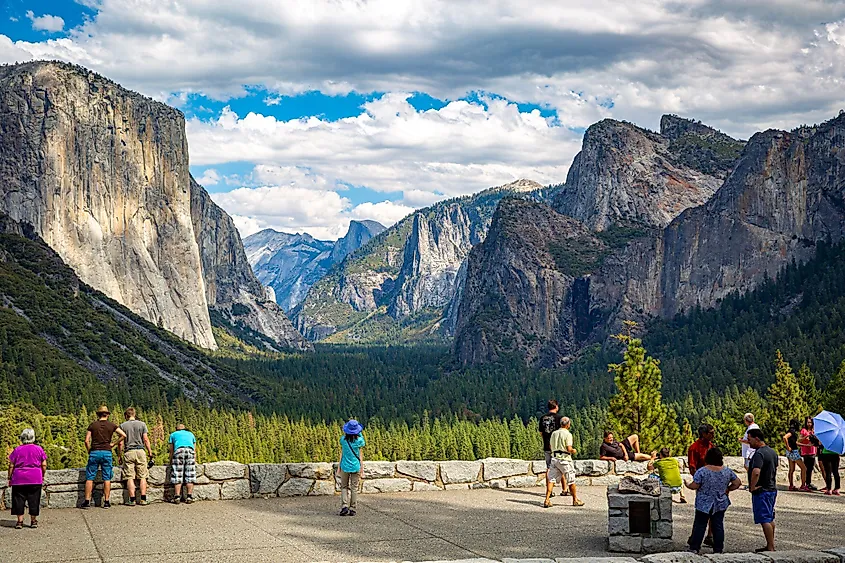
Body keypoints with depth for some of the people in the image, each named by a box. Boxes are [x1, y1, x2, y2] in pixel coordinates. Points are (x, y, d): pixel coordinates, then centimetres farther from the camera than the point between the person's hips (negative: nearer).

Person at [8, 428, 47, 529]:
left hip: (19, 479, 0)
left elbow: (11, 465, 1)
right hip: (35, 479, 0)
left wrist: (10, 478, 9)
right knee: (34, 500, 7)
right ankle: (33, 521, 10)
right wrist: (42, 475, 13)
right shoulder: (39, 449, 1)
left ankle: (20, 521, 3)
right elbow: (44, 465, 0)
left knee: (19, 499, 5)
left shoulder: (17, 450, 1)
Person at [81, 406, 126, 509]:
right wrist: (114, 444, 5)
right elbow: (123, 435, -3)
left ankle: (87, 501, 1)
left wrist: (89, 450, 13)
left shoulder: (92, 425, 4)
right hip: (107, 452, 0)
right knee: (107, 478, 5)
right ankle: (106, 501, 4)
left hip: (94, 452, 0)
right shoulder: (111, 425, 4)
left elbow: (87, 441, -1)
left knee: (90, 477, 5)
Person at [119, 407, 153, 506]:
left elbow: (121, 443, 1)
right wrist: (150, 452, 8)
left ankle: (132, 500, -5)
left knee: (130, 477, 0)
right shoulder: (142, 424, 6)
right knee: (142, 476, 4)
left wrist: (120, 455, 9)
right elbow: (146, 439, 1)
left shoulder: (123, 426, 4)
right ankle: (143, 499, -2)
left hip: (129, 452, -1)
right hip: (140, 451, 1)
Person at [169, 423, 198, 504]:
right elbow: (195, 450, 30)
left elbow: (171, 451, 23)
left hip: (178, 451, -1)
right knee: (190, 475, 2)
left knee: (177, 475, -1)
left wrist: (171, 462, 28)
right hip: (190, 452, 2)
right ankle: (189, 497, -4)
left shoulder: (173, 435, 27)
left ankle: (177, 497, -8)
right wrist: (195, 461, 35)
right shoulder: (190, 434, 32)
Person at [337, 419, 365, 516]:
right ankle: (353, 509, 9)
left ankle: (344, 506, -6)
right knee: (354, 488, 8)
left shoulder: (343, 439, -9)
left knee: (344, 487, 13)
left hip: (345, 467, 0)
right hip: (356, 467, 0)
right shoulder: (359, 440, -11)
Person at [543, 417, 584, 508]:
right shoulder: (567, 434, -9)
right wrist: (573, 451, 4)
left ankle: (547, 500, -8)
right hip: (564, 459, -5)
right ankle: (575, 500, 17)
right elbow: (569, 449, -15)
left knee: (551, 479, 2)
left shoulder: (554, 433, 10)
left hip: (554, 458, 5)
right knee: (571, 480, 8)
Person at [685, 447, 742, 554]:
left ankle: (694, 547, 4)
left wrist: (687, 485, 8)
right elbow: (737, 483, 4)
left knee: (700, 525, 2)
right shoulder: (727, 471, -1)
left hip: (704, 504, -3)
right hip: (721, 504, 3)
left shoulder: (702, 471, -13)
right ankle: (718, 549, 11)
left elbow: (694, 486, -12)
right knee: (718, 526, 9)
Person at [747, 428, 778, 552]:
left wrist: (752, 487, -23)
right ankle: (771, 546, 23)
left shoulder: (759, 453, -21)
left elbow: (756, 472, -34)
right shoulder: (772, 452, 11)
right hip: (772, 489, 10)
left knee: (765, 520, -6)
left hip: (761, 491, -10)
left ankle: (770, 548, -6)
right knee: (770, 519, 16)